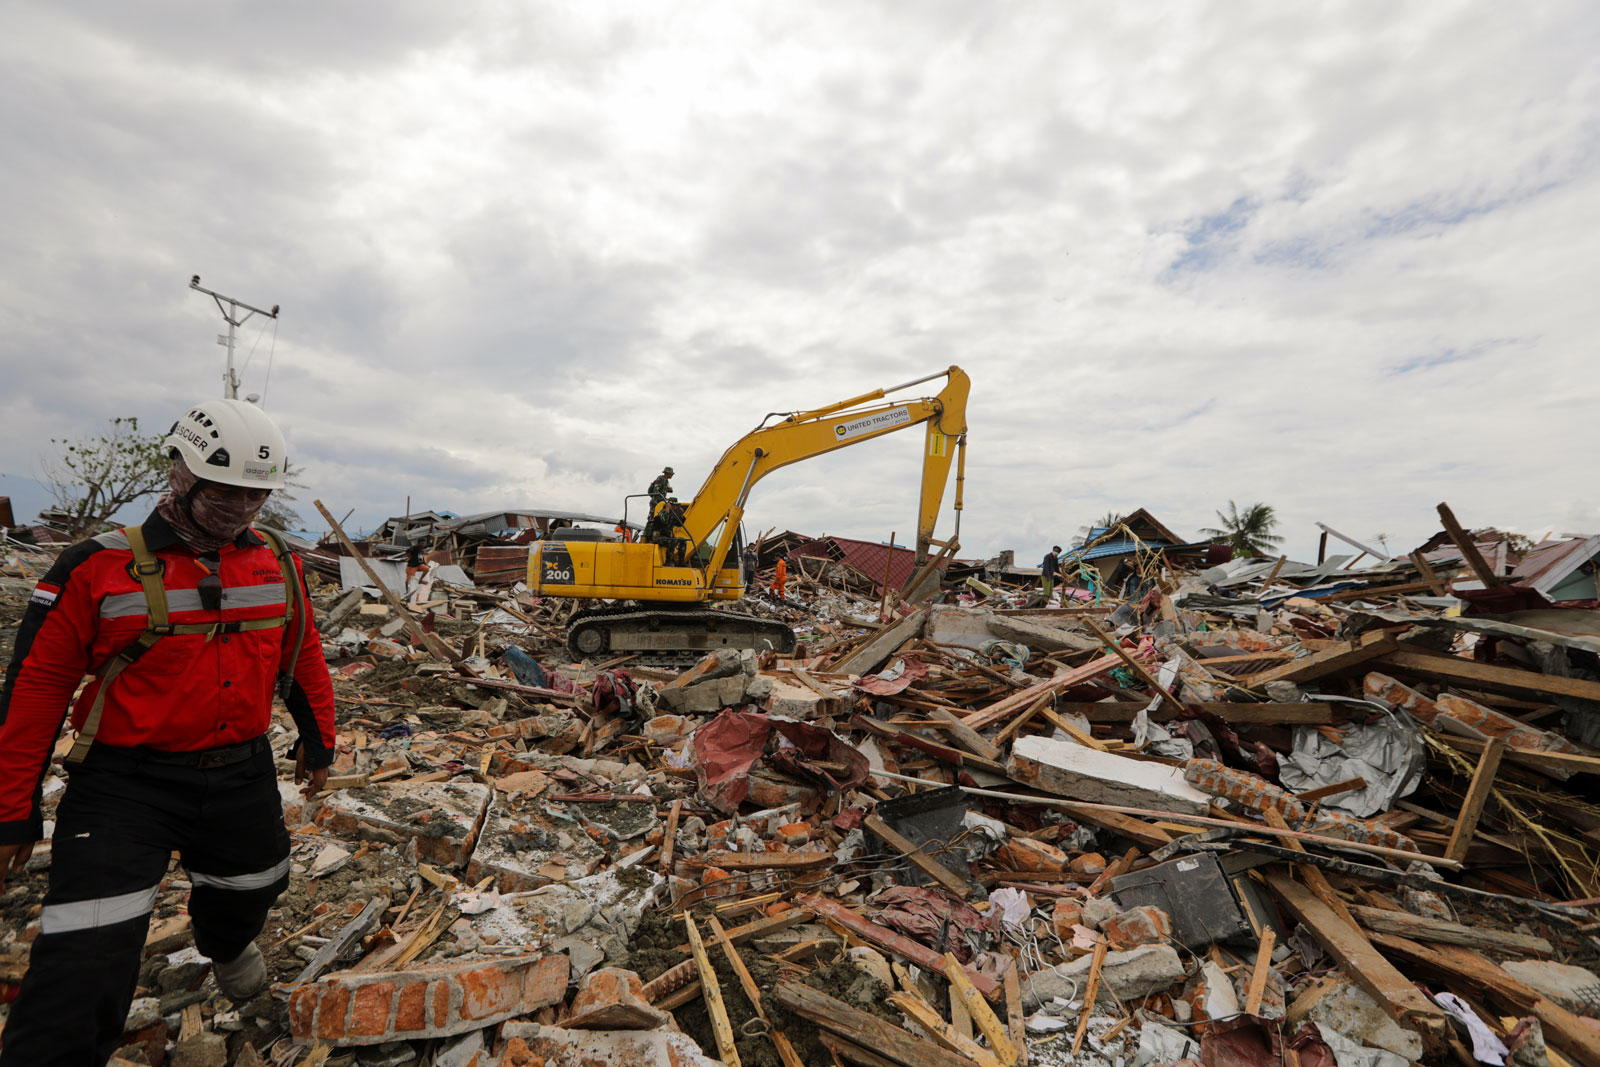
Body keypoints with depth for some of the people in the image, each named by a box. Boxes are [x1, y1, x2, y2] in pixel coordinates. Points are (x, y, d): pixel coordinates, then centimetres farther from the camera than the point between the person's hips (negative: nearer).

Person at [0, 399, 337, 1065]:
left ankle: (227, 946, 59)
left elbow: (303, 655, 12)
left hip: (243, 778, 4)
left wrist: (317, 737, 18)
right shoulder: (97, 568, -11)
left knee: (248, 893, 25)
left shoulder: (278, 565, 0)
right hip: (125, 786, -4)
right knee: (85, 972, -6)